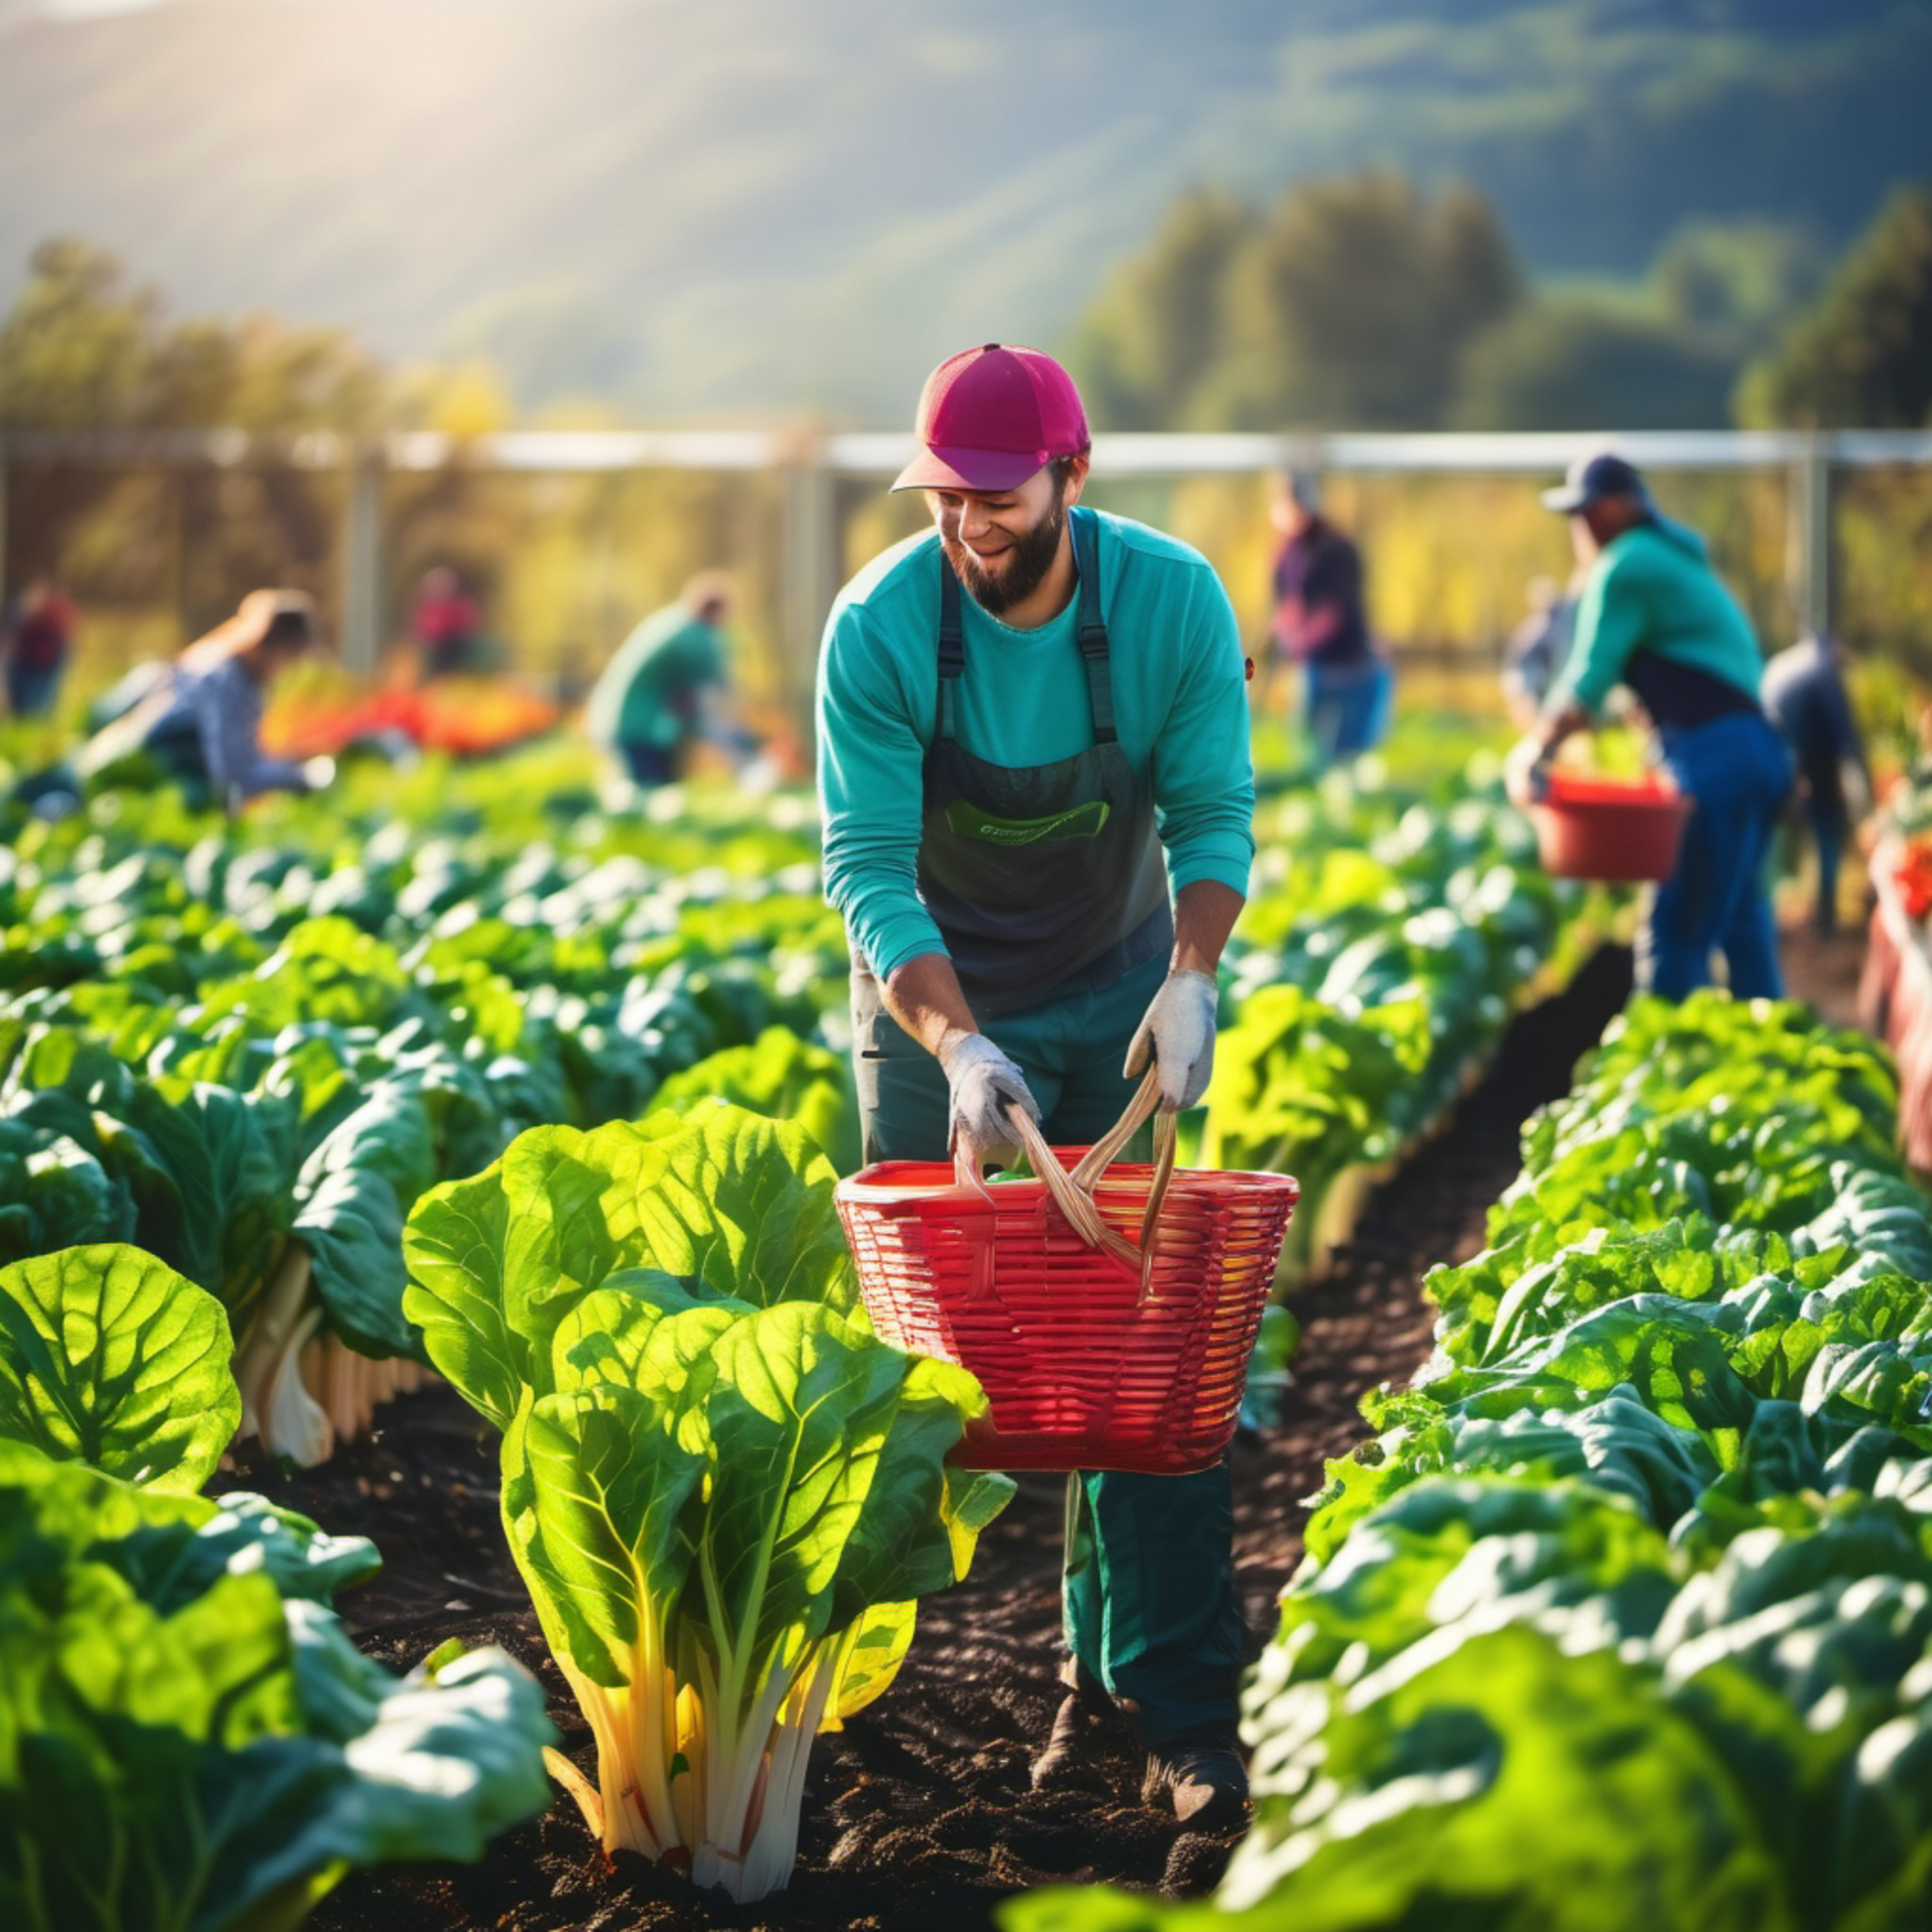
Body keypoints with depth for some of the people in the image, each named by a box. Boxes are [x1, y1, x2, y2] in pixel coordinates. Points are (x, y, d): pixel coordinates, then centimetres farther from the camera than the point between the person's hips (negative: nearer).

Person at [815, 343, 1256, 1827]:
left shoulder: (1173, 603, -19)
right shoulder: (879, 629, -22)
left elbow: (1214, 816, -10)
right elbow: (866, 866, -22)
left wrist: (1192, 974, -29)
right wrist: (957, 1044, -36)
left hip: (1116, 997, 0)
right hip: (932, 999, 0)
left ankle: (1176, 1710, -5)